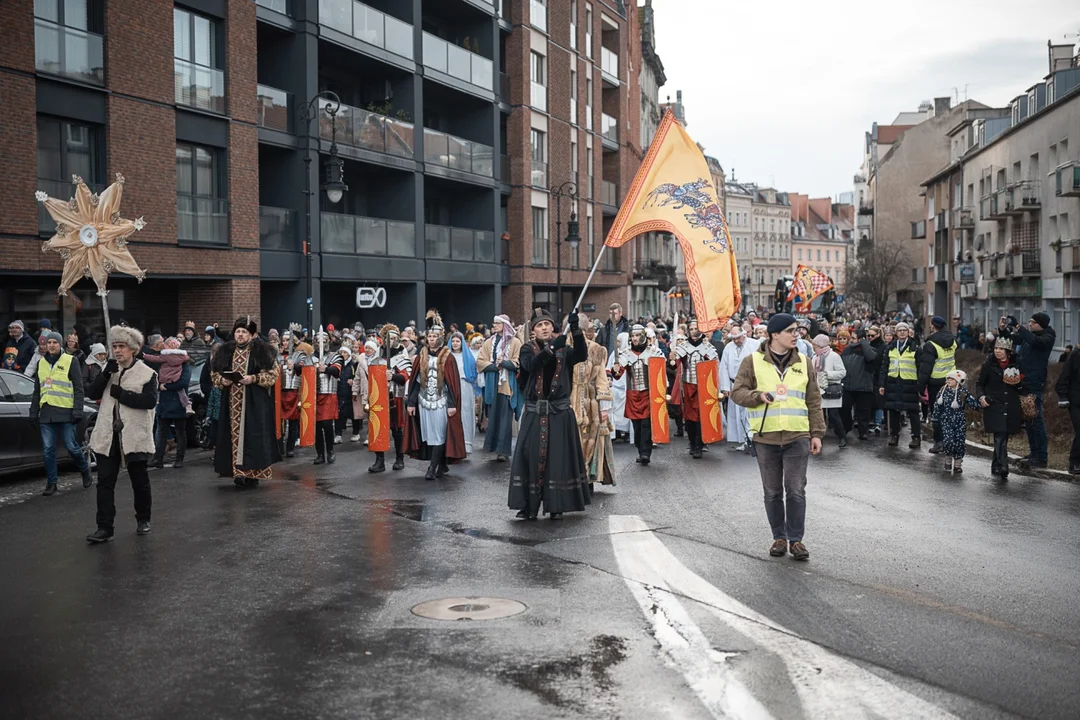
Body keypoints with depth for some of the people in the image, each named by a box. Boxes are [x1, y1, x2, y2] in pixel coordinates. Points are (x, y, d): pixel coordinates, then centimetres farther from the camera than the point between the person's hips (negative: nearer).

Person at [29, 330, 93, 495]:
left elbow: (78, 388, -4)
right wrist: (33, 412, 13)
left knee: (71, 446, -2)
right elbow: (37, 391, 20)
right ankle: (51, 483, 9)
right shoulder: (41, 363, 15)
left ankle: (85, 470, 23)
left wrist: (77, 412, -11)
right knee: (48, 449, 3)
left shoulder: (71, 361, -1)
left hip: (66, 412, -5)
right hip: (46, 413, 5)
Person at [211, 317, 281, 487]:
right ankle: (239, 472, 8)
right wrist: (222, 380, -6)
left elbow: (272, 374, -5)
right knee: (235, 434, 2)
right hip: (232, 402, 4)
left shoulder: (261, 351, -2)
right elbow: (214, 374, 16)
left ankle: (252, 473, -2)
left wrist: (254, 378, -18)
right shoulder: (226, 351, 10)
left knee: (253, 435, -6)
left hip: (255, 402, -4)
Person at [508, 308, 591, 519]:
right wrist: (552, 347, -32)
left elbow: (581, 356, -15)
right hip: (535, 412, 0)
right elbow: (531, 364, -18)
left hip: (560, 412, 0)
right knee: (531, 456, -3)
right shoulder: (528, 349, 3)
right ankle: (529, 506, 4)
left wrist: (576, 330, -29)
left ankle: (556, 506, 9)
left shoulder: (564, 348, 6)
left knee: (558, 457, 0)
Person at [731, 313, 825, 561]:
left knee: (796, 491, 0)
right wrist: (760, 396, -19)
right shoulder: (753, 361, 0)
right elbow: (737, 392, -1)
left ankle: (796, 539, 9)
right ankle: (779, 538, 21)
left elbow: (813, 402, 10)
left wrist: (817, 433, 6)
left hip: (798, 436, 1)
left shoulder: (804, 362, 7)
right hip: (765, 437, -1)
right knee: (773, 492, 9)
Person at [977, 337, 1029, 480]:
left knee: (1003, 439, 9)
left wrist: (1018, 383, -11)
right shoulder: (988, 365, 1)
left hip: (1011, 409, 3)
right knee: (1000, 438, -16)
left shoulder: (1016, 366, 6)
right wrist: (981, 396, -11)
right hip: (994, 408, -3)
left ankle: (996, 467, 23)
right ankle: (1003, 467, -22)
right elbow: (980, 384, 8)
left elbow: (1024, 390, 11)